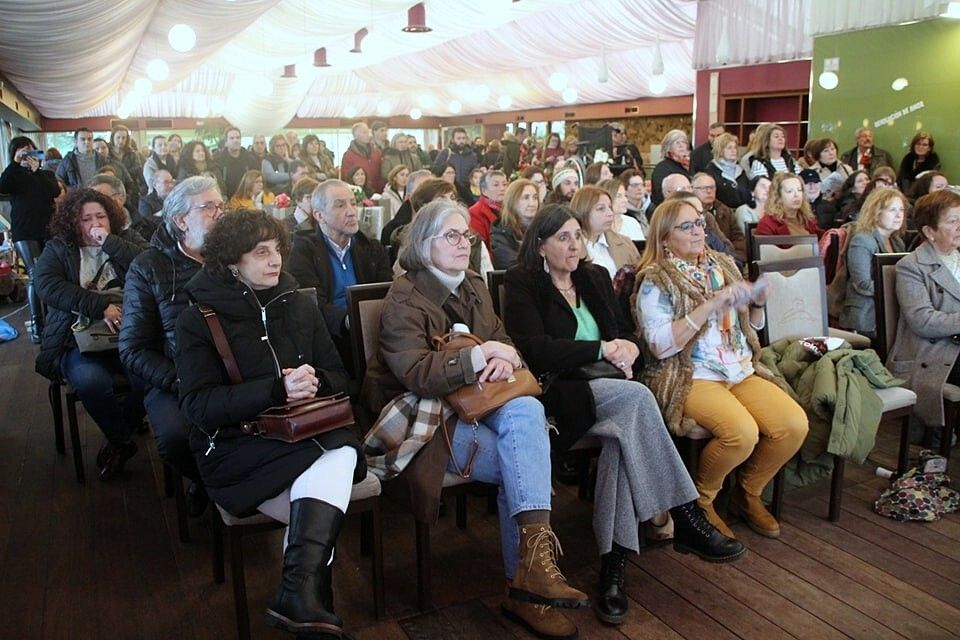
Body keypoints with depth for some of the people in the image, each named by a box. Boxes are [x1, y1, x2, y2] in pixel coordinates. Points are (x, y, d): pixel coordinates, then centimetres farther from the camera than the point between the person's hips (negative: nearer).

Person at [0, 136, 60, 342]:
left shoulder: (46, 174, 15)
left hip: (48, 230, 2)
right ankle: (36, 324, -12)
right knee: (36, 275, -14)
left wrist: (37, 170, -10)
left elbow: (56, 192, -6)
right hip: (24, 233, -2)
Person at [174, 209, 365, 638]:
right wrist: (277, 389, -24)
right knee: (335, 456, -31)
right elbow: (198, 405, -11)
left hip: (303, 435, 4)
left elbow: (338, 378, 12)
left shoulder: (299, 305, 12)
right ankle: (304, 597, -27)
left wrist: (314, 381, -14)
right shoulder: (199, 319, -1)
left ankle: (298, 597, -32)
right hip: (233, 447, -4)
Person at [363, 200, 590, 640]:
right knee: (523, 463, -26)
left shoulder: (474, 287, 15)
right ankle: (530, 573, -14)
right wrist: (478, 357, -26)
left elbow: (504, 341, 11)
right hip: (427, 415, -5)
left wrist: (505, 359, -14)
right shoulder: (405, 298, -7)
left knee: (527, 409, -28)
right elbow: (414, 373, -19)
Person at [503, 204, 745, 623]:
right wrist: (603, 349, -12)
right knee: (635, 397, -32)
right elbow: (535, 351, -13)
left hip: (607, 390, 5)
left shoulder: (595, 277, 20)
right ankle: (686, 522, -26)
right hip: (557, 395, -5)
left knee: (626, 429, -31)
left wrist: (628, 348, -8)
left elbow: (626, 331, 18)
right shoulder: (521, 284, 0)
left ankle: (613, 568, -26)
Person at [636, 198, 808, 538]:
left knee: (795, 424, -16)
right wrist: (711, 304, -20)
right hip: (690, 377, -6)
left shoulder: (723, 266, 15)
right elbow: (660, 345, -17)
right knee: (743, 432, -30)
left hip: (741, 370, 6)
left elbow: (751, 328, 23)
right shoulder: (655, 281, -3)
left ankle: (748, 492, 10)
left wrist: (756, 304, 0)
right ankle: (701, 500, -1)